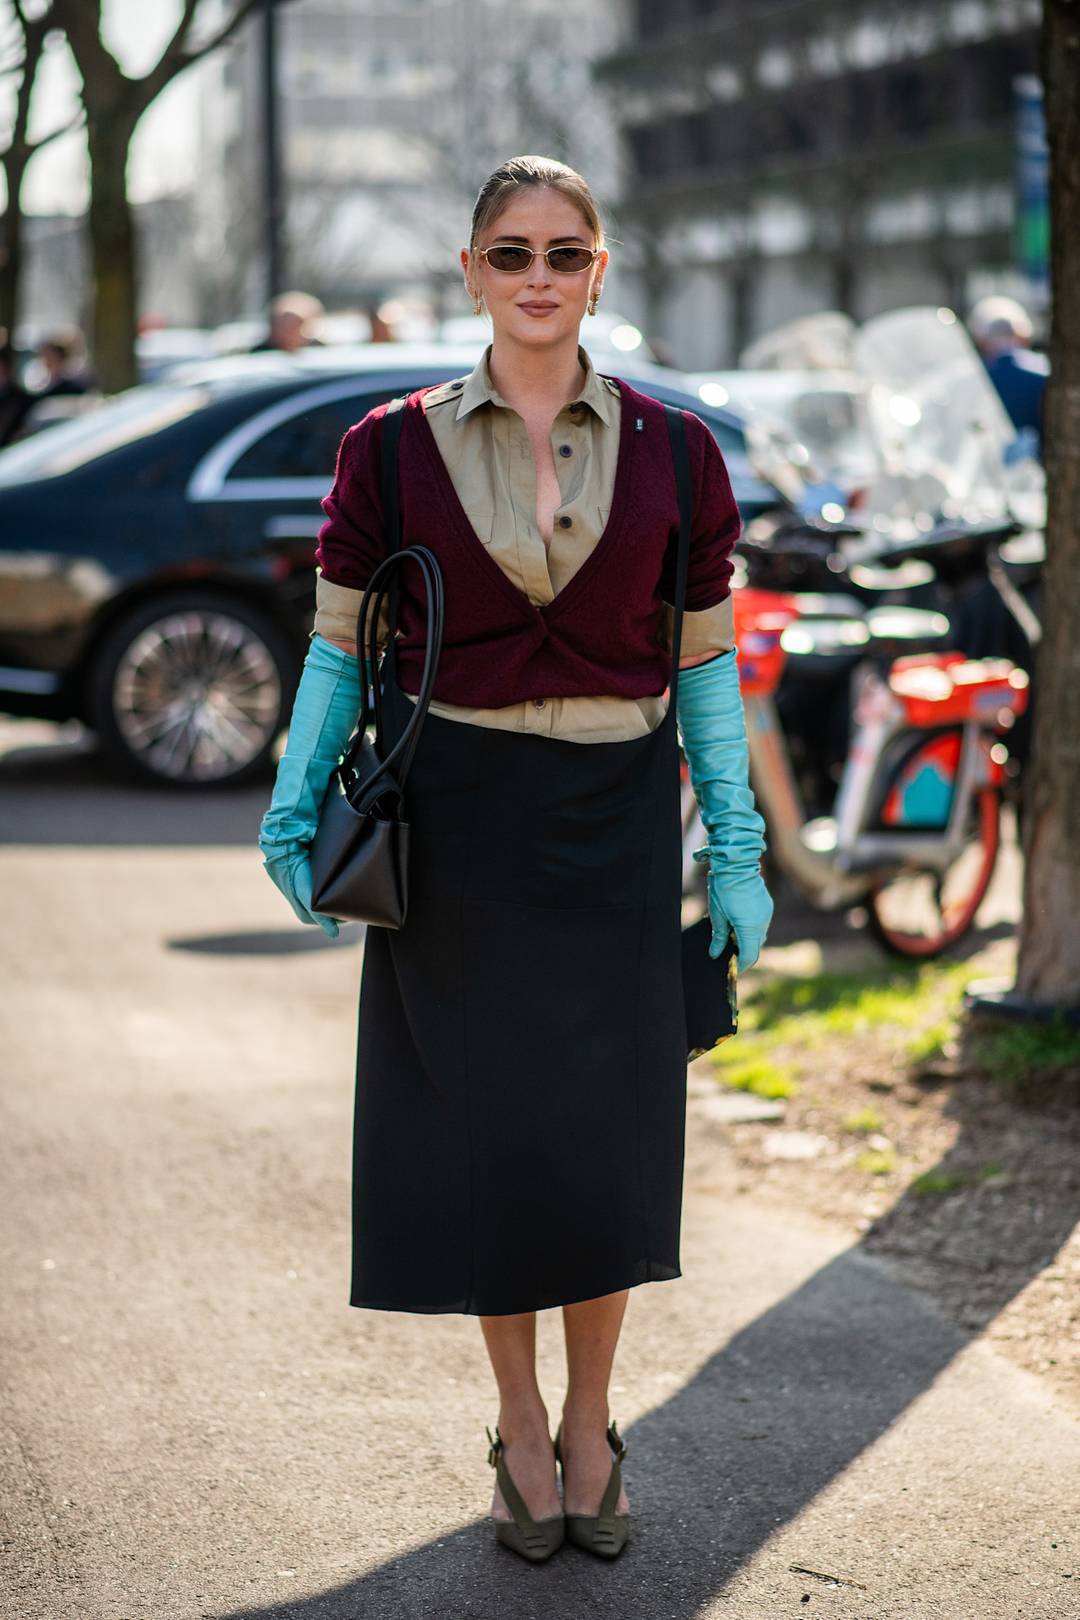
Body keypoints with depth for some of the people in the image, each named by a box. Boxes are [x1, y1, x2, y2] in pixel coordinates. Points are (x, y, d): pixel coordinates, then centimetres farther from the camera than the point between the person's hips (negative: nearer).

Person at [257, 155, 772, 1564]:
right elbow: (340, 645, 5)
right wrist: (294, 815, -3)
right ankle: (520, 1429, 21)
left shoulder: (672, 453, 2)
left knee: (607, 1132, 3)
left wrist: (735, 850, 3)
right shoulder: (395, 448, 1)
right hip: (455, 817, 0)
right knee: (479, 1127, 4)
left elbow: (703, 660, 5)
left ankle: (590, 1428, 21)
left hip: (614, 820, 1)